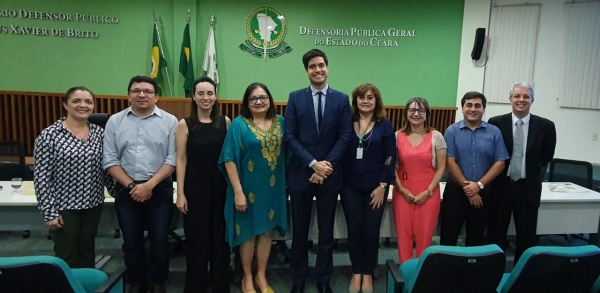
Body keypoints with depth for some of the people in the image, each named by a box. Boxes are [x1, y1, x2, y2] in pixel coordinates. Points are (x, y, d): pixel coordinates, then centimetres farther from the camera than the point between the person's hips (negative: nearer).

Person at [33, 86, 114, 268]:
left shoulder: (99, 133, 2)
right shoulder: (49, 135, -12)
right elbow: (41, 176, -11)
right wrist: (49, 212, -13)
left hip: (93, 204, 4)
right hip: (64, 206, -4)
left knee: (87, 251, 18)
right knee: (67, 256, 7)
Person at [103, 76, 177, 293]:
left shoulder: (169, 121, -3)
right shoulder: (115, 121, 3)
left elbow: (172, 159, -7)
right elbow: (110, 160, 0)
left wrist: (149, 185, -15)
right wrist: (131, 185, -10)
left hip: (159, 189, -1)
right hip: (126, 189, 2)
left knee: (159, 239, 8)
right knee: (131, 240, 13)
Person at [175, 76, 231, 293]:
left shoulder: (225, 122, 3)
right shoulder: (185, 124, -3)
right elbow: (181, 160, -4)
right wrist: (180, 193, -7)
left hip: (220, 187, 2)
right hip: (195, 188, -2)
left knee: (220, 238, 11)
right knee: (196, 239, 8)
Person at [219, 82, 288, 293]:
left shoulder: (280, 122, 3)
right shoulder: (239, 124, -8)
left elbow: (286, 152, 8)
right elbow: (229, 160, -12)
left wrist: (285, 183, 2)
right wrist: (238, 191, -16)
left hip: (273, 187, 4)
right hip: (249, 188, -3)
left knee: (267, 230, 13)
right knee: (248, 232, 9)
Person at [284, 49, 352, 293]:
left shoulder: (341, 99, 3)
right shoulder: (295, 98, 1)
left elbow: (345, 136, -3)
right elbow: (290, 137, -5)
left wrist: (326, 164, -14)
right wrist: (313, 163, -15)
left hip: (330, 175, 0)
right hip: (300, 174, 0)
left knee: (326, 230, 12)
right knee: (300, 231, 10)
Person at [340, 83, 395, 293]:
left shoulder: (385, 124, 0)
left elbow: (390, 157, -2)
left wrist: (382, 185, -8)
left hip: (376, 187, -1)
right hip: (350, 186, 1)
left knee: (371, 231, 8)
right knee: (354, 230, 7)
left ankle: (368, 274, 24)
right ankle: (356, 273, 23)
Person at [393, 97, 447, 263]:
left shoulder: (436, 136, -1)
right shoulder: (398, 136, 3)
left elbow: (441, 167, 0)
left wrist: (428, 191, -8)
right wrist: (401, 189, -6)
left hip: (428, 193, -1)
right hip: (403, 192, 1)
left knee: (424, 235, 4)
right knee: (403, 233, 4)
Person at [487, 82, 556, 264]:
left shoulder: (545, 126, -3)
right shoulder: (496, 123, -6)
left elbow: (547, 156, 10)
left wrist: (531, 169, 11)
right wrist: (503, 170, 2)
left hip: (528, 188, 1)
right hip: (501, 186, 0)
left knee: (526, 236, 10)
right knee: (496, 234, 10)